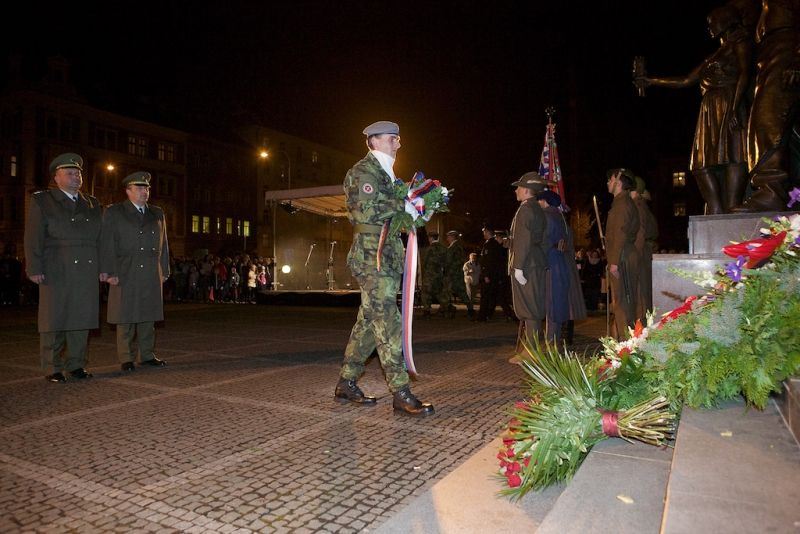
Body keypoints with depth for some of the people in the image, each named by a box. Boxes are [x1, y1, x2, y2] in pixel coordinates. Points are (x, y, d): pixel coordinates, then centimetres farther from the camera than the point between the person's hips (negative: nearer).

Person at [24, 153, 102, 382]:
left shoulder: (92, 205, 18)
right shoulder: (42, 201, 7)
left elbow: (101, 239, 16)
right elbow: (33, 238, -1)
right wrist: (35, 269, -9)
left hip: (87, 273, 4)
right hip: (56, 272, -3)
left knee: (82, 319, 5)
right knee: (53, 321, 0)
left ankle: (76, 365, 15)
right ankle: (53, 369, 8)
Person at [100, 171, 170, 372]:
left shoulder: (157, 213, 16)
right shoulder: (114, 212, 4)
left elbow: (163, 244, 15)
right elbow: (107, 244, -3)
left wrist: (164, 271, 10)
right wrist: (109, 272, -10)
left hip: (152, 275, 4)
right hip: (125, 274, -4)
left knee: (148, 316, 8)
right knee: (126, 318, 1)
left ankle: (147, 355, 17)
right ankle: (126, 358, 10)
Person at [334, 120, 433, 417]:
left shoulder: (385, 173, 24)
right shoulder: (363, 171, -6)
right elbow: (365, 211, -19)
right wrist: (405, 205, -13)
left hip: (387, 256, 10)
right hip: (371, 256, -10)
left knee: (369, 320, 11)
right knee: (388, 322, -11)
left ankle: (346, 384, 20)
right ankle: (401, 394, -8)